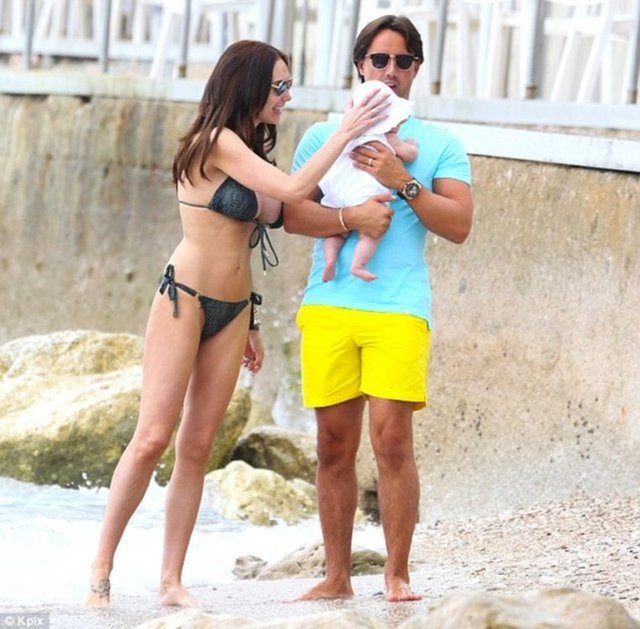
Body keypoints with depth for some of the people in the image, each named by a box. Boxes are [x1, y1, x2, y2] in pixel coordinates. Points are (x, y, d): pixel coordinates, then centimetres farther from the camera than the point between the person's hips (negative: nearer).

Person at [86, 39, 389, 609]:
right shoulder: (217, 142, -10)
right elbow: (293, 189, -19)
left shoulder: (251, 151, 15)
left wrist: (250, 324, 19)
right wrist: (345, 134, -13)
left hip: (232, 312, 8)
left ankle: (172, 582, 2)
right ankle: (101, 569, -5)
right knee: (153, 437, -12)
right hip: (185, 299, -8)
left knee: (197, 447, 3)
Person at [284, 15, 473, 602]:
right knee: (334, 445, 3)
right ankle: (337, 576, 9)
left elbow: (459, 224, 2)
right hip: (328, 306, 2)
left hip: (399, 307, -2)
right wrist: (351, 219, -12)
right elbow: (291, 212, 4)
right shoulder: (324, 136, 15)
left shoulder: (439, 143, 12)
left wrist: (403, 182, -9)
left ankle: (398, 574, -2)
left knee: (392, 438, -11)